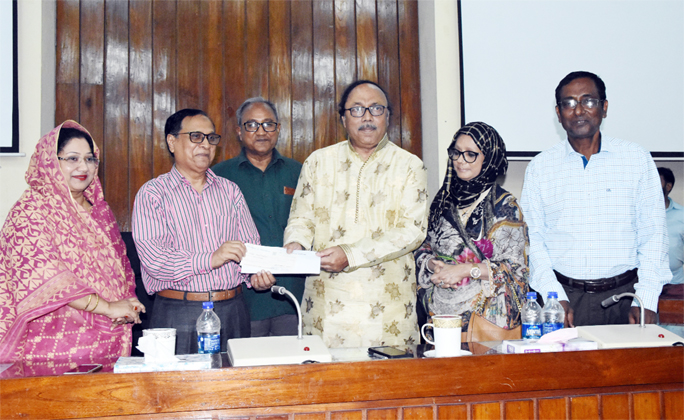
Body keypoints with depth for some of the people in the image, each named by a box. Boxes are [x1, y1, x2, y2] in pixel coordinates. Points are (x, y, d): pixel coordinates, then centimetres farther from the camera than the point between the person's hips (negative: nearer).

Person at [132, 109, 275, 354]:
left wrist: (257, 273, -9)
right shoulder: (152, 193, 0)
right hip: (178, 313, -4)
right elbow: (152, 258, -12)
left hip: (233, 312, 4)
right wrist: (211, 259, -22)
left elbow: (251, 245, 13)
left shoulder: (230, 191, 15)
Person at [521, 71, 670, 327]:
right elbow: (532, 239, 4)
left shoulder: (638, 159, 7)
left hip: (623, 296, 0)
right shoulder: (540, 168, 7)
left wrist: (646, 302, -4)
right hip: (563, 297, 0)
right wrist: (556, 299, -7)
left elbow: (653, 234, 5)